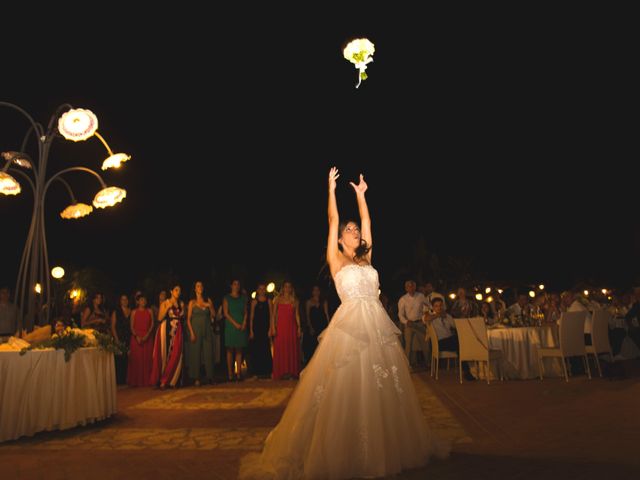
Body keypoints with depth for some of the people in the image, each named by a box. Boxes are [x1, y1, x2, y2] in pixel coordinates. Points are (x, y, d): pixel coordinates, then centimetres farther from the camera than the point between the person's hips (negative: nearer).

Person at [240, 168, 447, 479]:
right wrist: (331, 188, 6)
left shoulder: (366, 259, 18)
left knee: (382, 391, 7)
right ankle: (345, 453, 8)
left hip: (378, 326, 5)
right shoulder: (335, 259, 7)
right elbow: (333, 220, 4)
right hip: (350, 325, -5)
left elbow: (367, 222, 21)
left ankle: (383, 448, 21)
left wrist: (360, 195, 26)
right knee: (347, 390, -5)